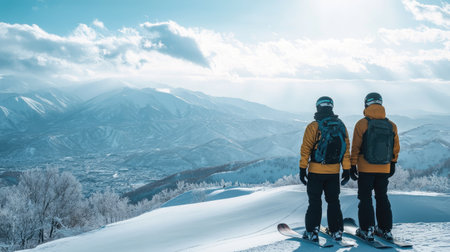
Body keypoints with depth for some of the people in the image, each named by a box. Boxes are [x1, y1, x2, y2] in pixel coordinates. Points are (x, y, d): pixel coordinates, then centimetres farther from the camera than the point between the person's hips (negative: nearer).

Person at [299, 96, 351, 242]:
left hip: (316, 170, -3)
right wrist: (347, 170, 10)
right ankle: (336, 231, 18)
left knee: (315, 202, 4)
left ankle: (312, 231, 7)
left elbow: (306, 149, -10)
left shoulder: (313, 127, -9)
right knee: (333, 201, 15)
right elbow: (346, 149, 6)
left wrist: (302, 169, -6)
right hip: (334, 171, 4)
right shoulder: (341, 126, 4)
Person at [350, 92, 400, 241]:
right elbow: (395, 148, 10)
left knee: (365, 198, 5)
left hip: (366, 168, -4)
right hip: (384, 169, 4)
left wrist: (353, 166, -2)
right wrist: (393, 164, 21)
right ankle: (386, 229, 19)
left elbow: (355, 147, -8)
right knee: (382, 197, 15)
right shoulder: (391, 126, 2)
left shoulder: (362, 124, -10)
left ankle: (367, 230, 4)